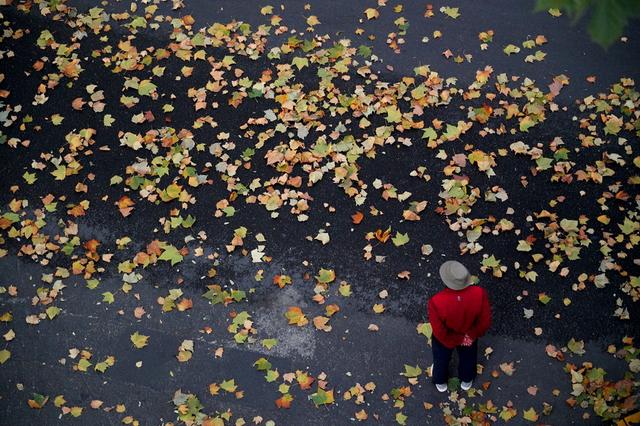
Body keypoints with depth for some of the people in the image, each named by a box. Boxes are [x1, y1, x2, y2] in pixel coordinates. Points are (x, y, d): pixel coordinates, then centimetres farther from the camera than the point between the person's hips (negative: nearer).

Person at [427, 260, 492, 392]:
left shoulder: (436, 302, -41)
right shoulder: (479, 294, -36)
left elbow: (439, 332, -28)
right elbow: (485, 323, -21)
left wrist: (456, 339, -10)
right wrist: (472, 334, -4)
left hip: (445, 339, -1)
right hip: (470, 336, 2)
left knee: (441, 359, 33)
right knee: (468, 358, 35)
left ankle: (440, 382, 62)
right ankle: (466, 381, 64)